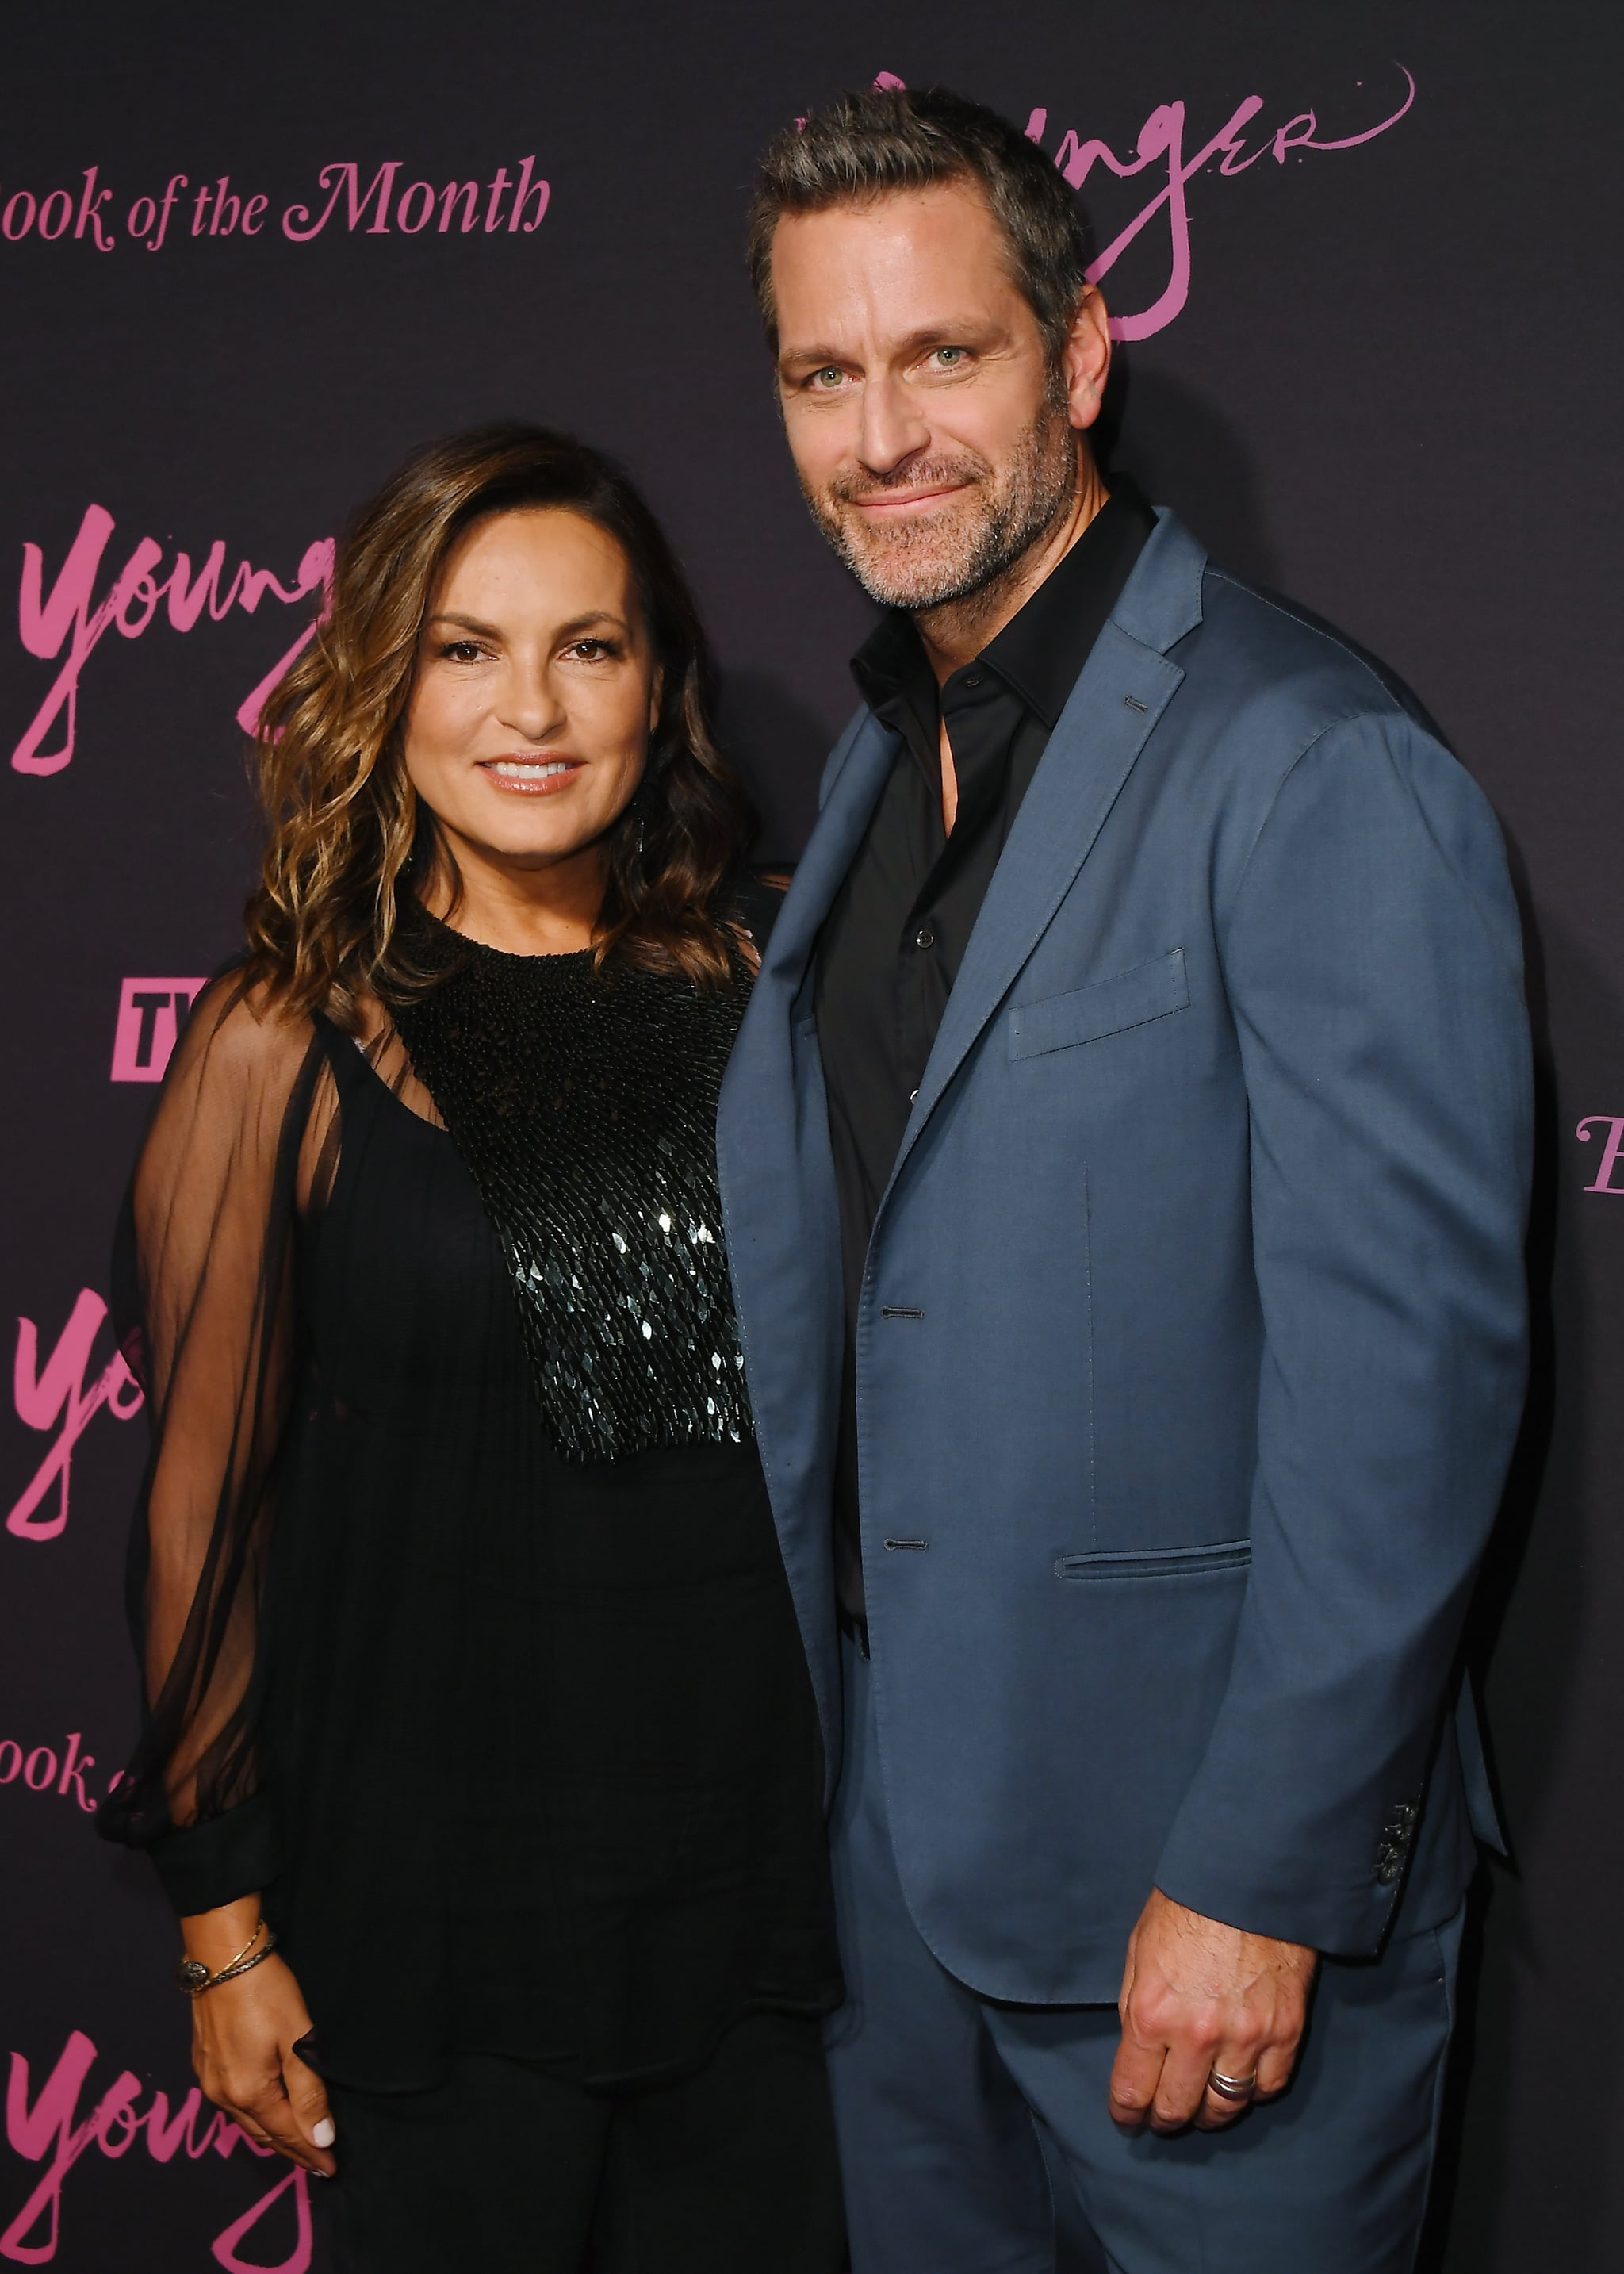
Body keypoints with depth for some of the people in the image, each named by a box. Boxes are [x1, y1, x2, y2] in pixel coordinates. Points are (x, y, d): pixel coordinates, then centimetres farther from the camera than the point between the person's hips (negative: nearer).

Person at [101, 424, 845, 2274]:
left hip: (762, 1833, 3)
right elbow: (203, 1499, -4)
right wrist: (223, 1923, -2)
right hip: (436, 1896, -3)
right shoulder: (282, 1049, -8)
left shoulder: (759, 976, 1)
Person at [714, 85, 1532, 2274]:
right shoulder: (885, 754, 10)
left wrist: (1260, 1882, -20)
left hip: (1199, 1852, -7)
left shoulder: (1316, 768, -18)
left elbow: (1408, 1372, -21)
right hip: (895, 1823, 8)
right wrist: (805, 1744, 13)